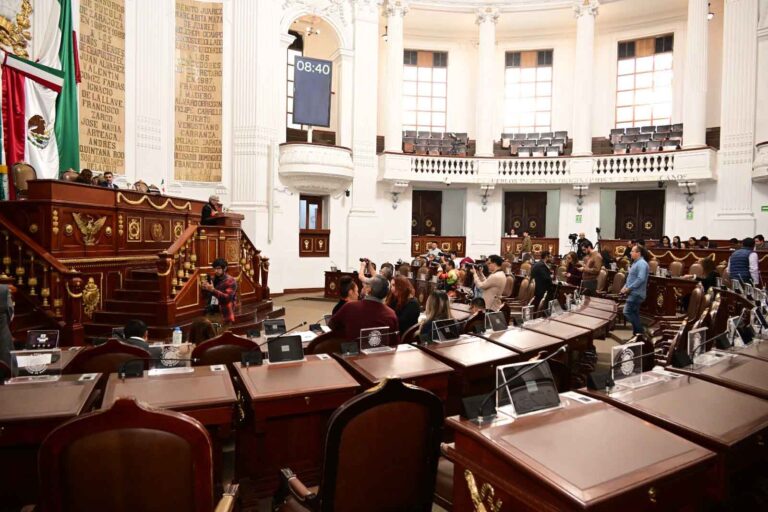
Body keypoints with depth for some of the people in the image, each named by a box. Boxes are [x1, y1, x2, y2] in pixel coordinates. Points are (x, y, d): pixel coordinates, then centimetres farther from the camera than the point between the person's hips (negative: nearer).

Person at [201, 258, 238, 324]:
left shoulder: (230, 281, -7)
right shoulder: (214, 279, 14)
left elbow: (227, 297, -19)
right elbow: (207, 295, 21)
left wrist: (213, 290, -27)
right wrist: (205, 288, -1)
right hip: (212, 314, 6)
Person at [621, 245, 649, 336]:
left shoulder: (642, 264, -16)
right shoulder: (636, 263, 17)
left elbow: (640, 279, -26)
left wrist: (628, 288, -20)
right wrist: (625, 286, 7)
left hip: (636, 293, -10)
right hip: (634, 293, 10)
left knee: (627, 312, -13)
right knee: (634, 314, 13)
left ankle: (639, 331, -4)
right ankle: (637, 332, 19)